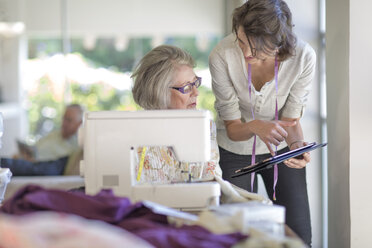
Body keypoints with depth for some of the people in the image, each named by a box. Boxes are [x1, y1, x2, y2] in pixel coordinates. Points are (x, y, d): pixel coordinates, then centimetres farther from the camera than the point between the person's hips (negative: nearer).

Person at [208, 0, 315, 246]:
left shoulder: (303, 56, -26)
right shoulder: (222, 56, -29)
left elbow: (291, 119, -14)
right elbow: (232, 128, -21)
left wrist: (297, 145, -36)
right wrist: (255, 127, -43)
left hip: (281, 147, 1)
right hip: (235, 151, -1)